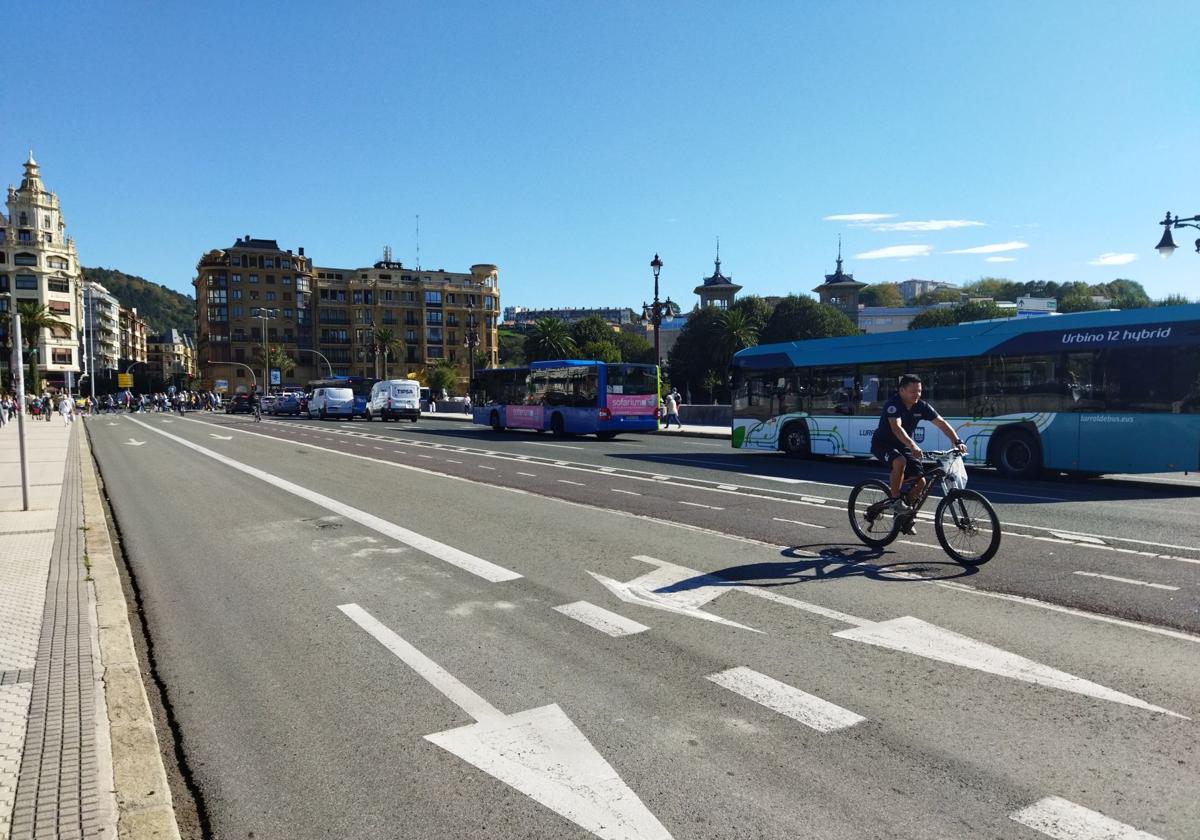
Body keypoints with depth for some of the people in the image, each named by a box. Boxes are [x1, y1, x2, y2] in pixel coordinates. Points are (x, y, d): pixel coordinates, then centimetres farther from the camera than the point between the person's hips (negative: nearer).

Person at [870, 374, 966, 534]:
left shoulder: (921, 406, -7)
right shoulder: (893, 405, -25)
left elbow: (942, 423, -8)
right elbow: (897, 428, -41)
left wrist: (957, 442, -22)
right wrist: (913, 446, -54)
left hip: (902, 446, 6)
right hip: (882, 443, -6)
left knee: (920, 481, -6)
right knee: (900, 461, -38)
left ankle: (905, 517, 13)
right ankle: (895, 500, -19)